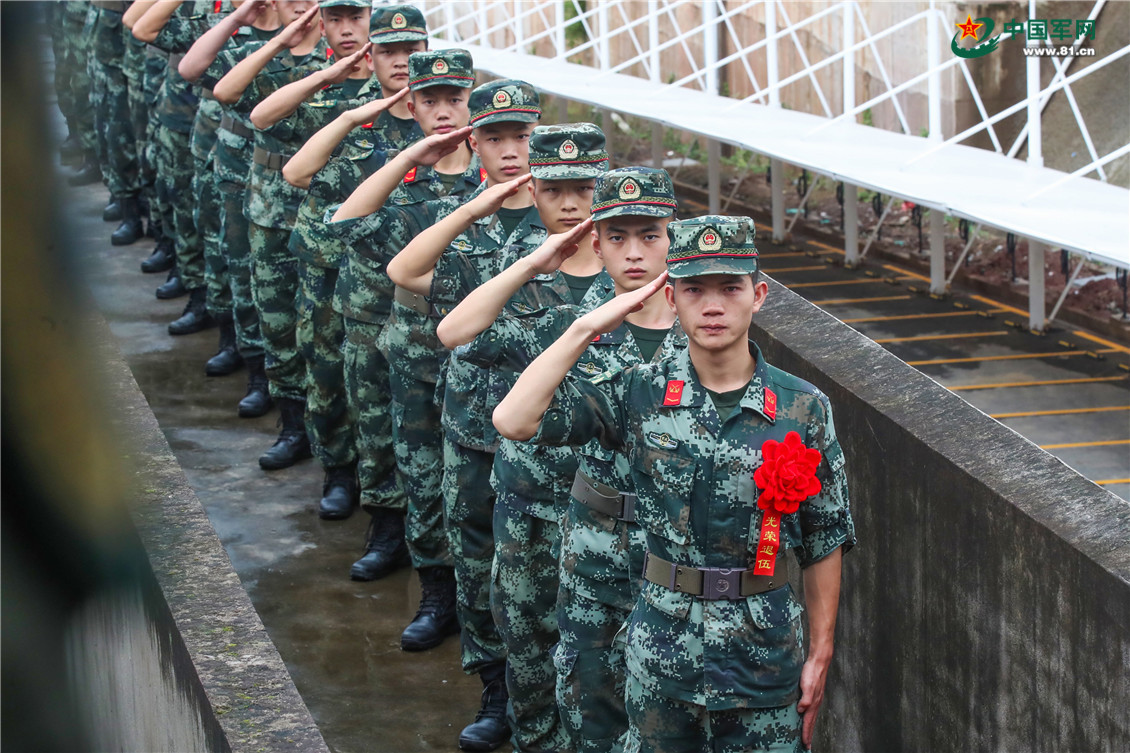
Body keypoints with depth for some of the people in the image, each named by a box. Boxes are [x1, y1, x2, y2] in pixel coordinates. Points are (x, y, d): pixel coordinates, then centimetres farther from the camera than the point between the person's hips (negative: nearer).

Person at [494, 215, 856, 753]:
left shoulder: (803, 409, -5)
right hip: (661, 651, 1)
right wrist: (587, 328, -15)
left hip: (766, 653, 0)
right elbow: (514, 420, -15)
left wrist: (820, 653, 2)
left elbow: (824, 540, 1)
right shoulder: (639, 395, -5)